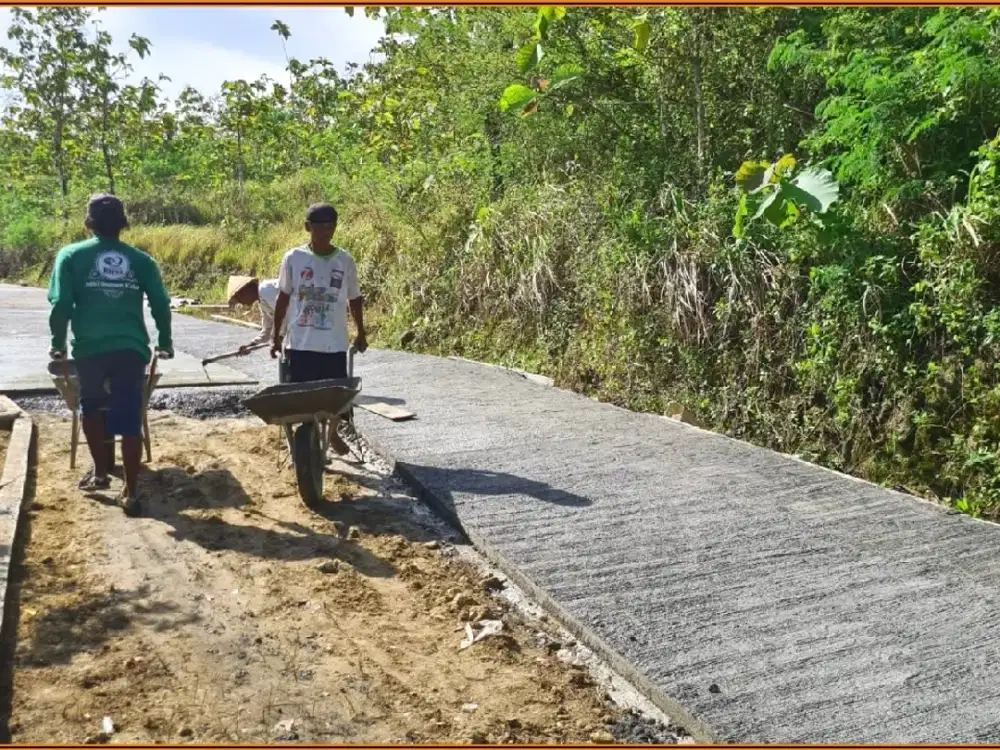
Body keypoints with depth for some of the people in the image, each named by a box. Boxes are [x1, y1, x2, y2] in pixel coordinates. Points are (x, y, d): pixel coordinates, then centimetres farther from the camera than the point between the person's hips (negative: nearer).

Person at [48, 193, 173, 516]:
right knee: (130, 421, 3)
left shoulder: (71, 255, 3)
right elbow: (161, 305, 3)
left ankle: (100, 472, 28)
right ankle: (131, 492, 4)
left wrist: (58, 343, 10)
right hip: (131, 349, 0)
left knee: (92, 407, 25)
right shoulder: (141, 260, 7)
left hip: (90, 347, 0)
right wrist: (165, 342, 17)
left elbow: (61, 304, -4)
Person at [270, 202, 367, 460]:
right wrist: (276, 336, 5)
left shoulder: (345, 260, 0)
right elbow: (283, 298, 4)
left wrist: (361, 333, 13)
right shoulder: (293, 258, -3)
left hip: (335, 344, 1)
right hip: (300, 343, -1)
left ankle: (333, 433, 35)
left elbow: (355, 299, 10)